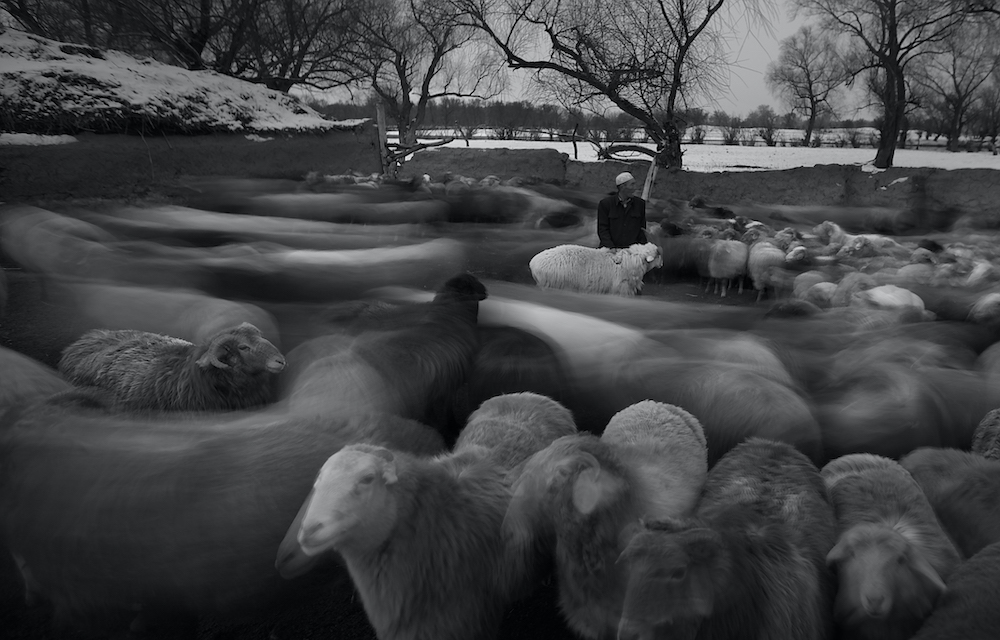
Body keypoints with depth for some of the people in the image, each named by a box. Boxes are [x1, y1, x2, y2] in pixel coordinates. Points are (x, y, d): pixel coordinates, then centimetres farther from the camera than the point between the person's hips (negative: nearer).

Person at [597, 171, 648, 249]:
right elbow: (602, 229, 1)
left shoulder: (640, 203, 11)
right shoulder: (605, 204, 4)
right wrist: (611, 247, -13)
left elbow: (642, 230, 14)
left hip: (633, 250, 2)